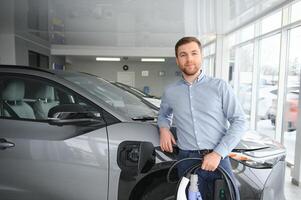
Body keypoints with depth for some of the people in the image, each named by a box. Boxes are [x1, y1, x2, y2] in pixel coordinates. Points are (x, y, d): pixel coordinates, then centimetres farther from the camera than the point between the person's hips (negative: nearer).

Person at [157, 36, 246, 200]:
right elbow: (163, 114, 26)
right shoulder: (170, 92, 8)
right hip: (187, 160, 2)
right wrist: (164, 128, 3)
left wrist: (218, 153, -12)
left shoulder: (219, 86, 0)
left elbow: (239, 121, -2)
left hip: (217, 158, -1)